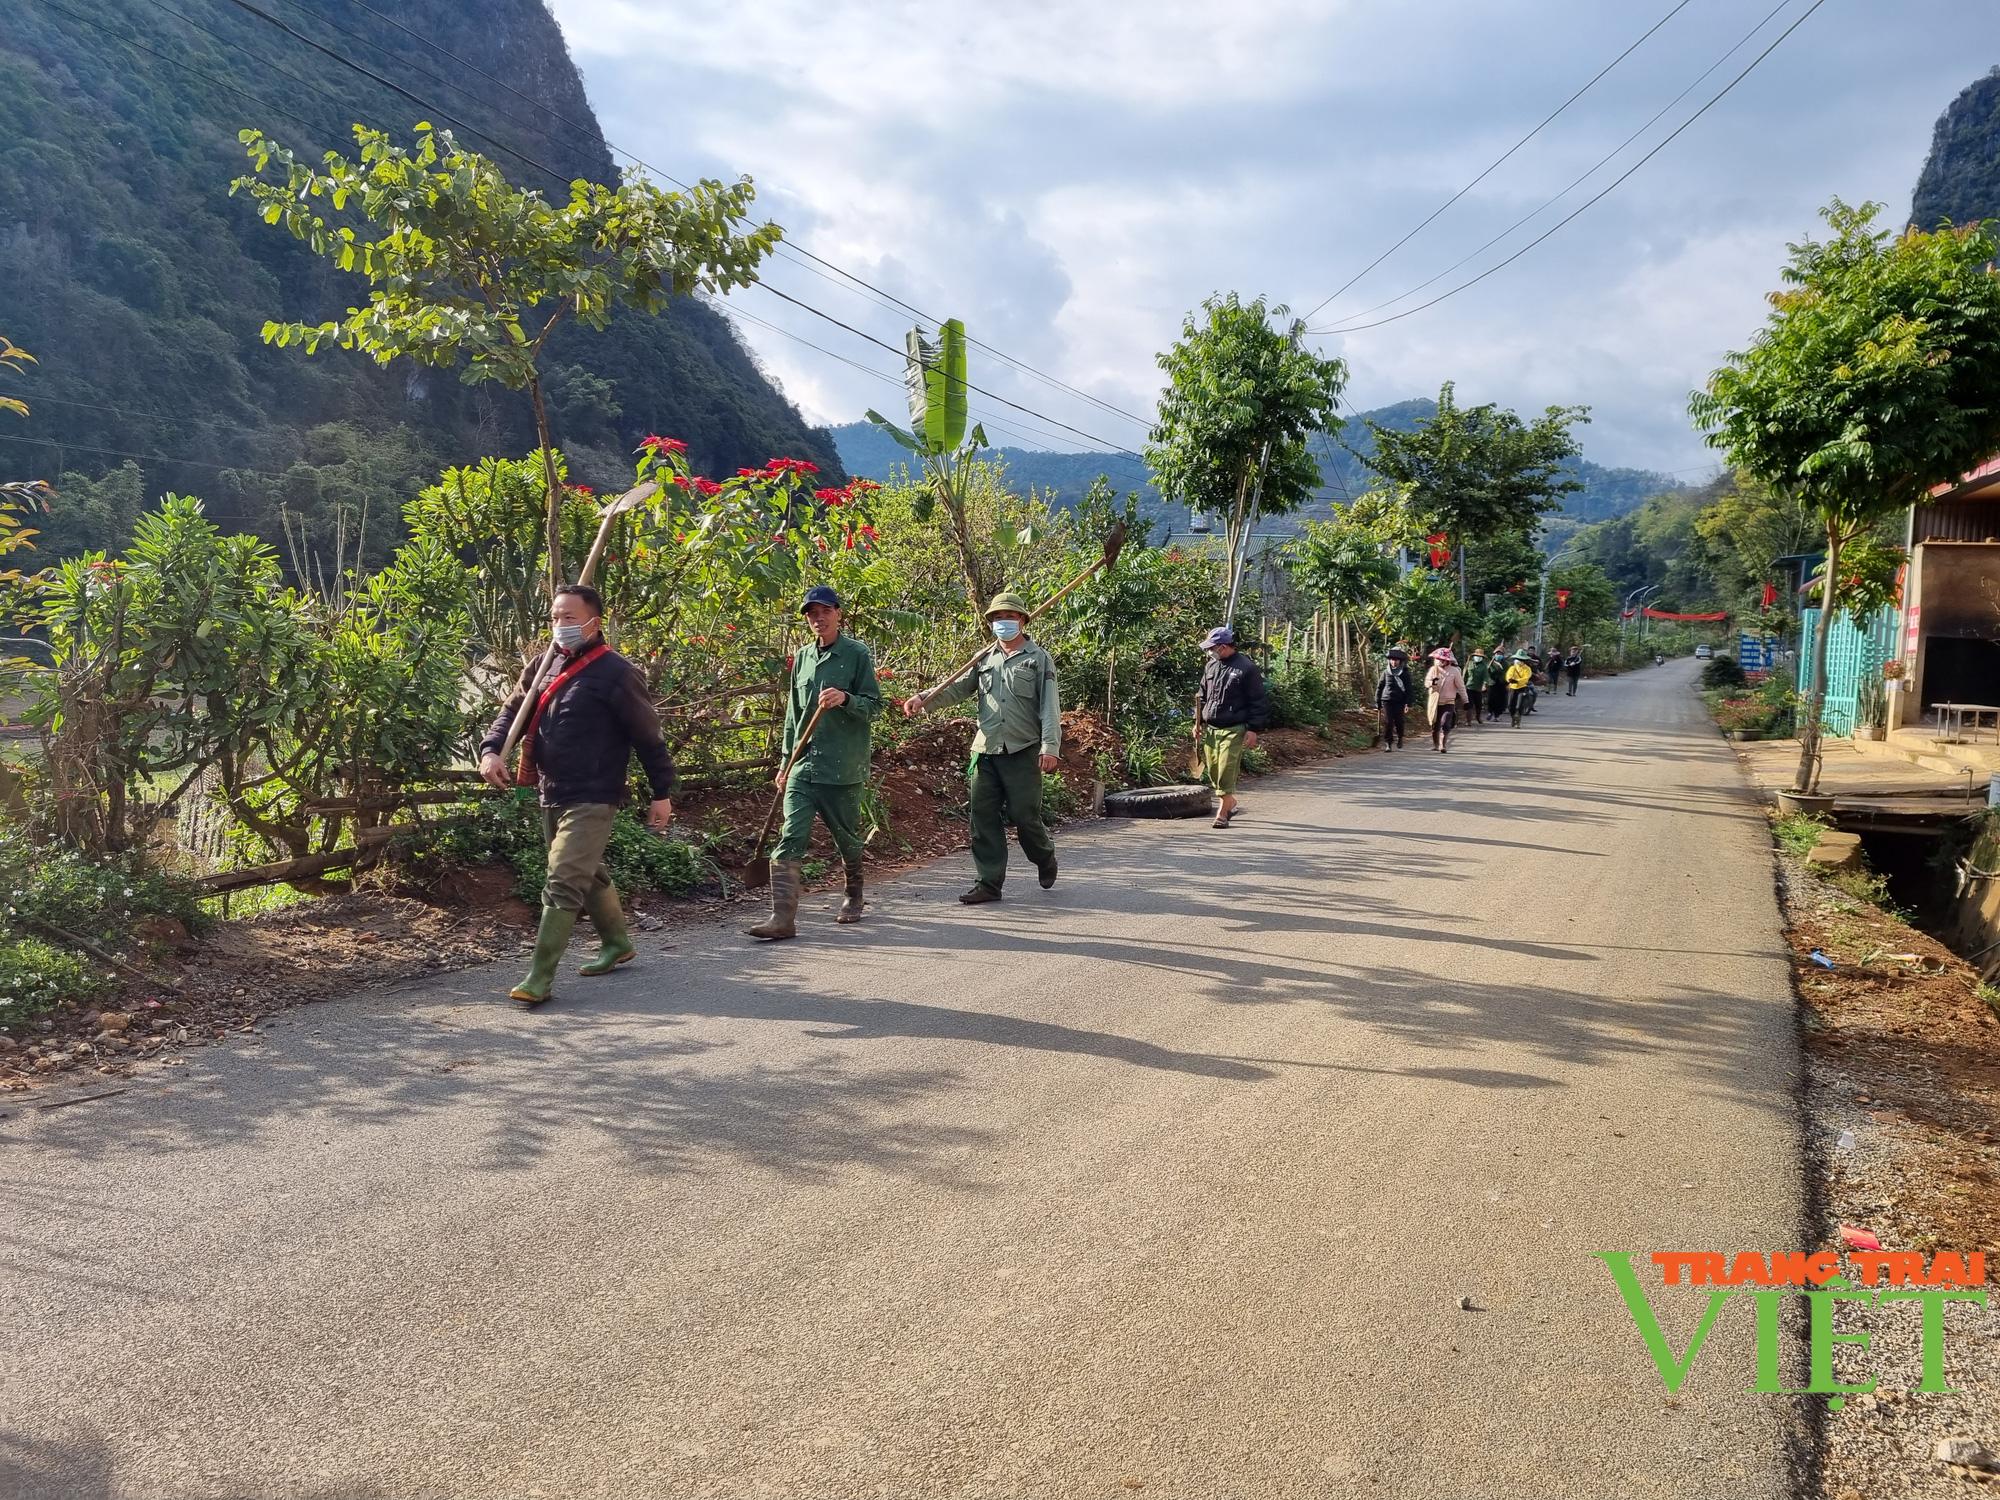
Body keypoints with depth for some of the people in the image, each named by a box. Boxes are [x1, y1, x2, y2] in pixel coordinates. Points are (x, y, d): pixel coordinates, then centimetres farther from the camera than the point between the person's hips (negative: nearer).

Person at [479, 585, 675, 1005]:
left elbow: (648, 736, -8)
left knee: (563, 883, -13)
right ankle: (617, 944, 40)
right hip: (551, 796, 8)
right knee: (589, 875, 21)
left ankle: (540, 978, -10)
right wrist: (491, 750, -8)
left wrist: (662, 793, -6)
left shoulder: (615, 674, -12)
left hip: (592, 800, -8)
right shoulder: (543, 666, 9)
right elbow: (513, 711, 13)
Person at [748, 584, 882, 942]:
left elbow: (874, 707, -4)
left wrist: (845, 699, -23)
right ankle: (783, 917, -14)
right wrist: (786, 759, 17)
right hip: (803, 765, 4)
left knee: (847, 838, 10)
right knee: (790, 838, -9)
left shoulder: (857, 654, -2)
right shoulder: (803, 657, 13)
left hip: (844, 766, -4)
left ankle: (854, 897, 35)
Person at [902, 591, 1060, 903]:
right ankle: (989, 882, 8)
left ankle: (1045, 858, 29)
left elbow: (1050, 707, -5)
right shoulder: (984, 659, 16)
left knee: (1024, 815, -1)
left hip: (1023, 752, -4)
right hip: (986, 751, 4)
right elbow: (956, 688, 7)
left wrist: (1050, 747, -16)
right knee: (984, 817, 2)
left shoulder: (1039, 659, 2)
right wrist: (923, 699, -11)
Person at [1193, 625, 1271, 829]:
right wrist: (1198, 720, 14)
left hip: (1233, 730, -6)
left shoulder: (1247, 668, -8)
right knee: (1212, 770, 9)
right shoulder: (1211, 666, 11)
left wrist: (1254, 729, -11)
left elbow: (1259, 701, -7)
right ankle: (1231, 802, 31)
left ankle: (1223, 813, 1)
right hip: (1210, 729, 6)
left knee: (1226, 771, -9)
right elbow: (1202, 695, 21)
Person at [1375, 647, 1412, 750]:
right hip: (1386, 700, 1)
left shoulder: (1405, 674, 5)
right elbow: (1379, 687, 12)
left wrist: (1408, 704, -6)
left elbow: (1408, 690, 4)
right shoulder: (1386, 672, 8)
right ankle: (1387, 743, -2)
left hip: (1399, 702, 0)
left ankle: (1399, 743, 20)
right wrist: (1377, 704, 9)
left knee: (1398, 722, -1)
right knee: (1387, 722, -9)